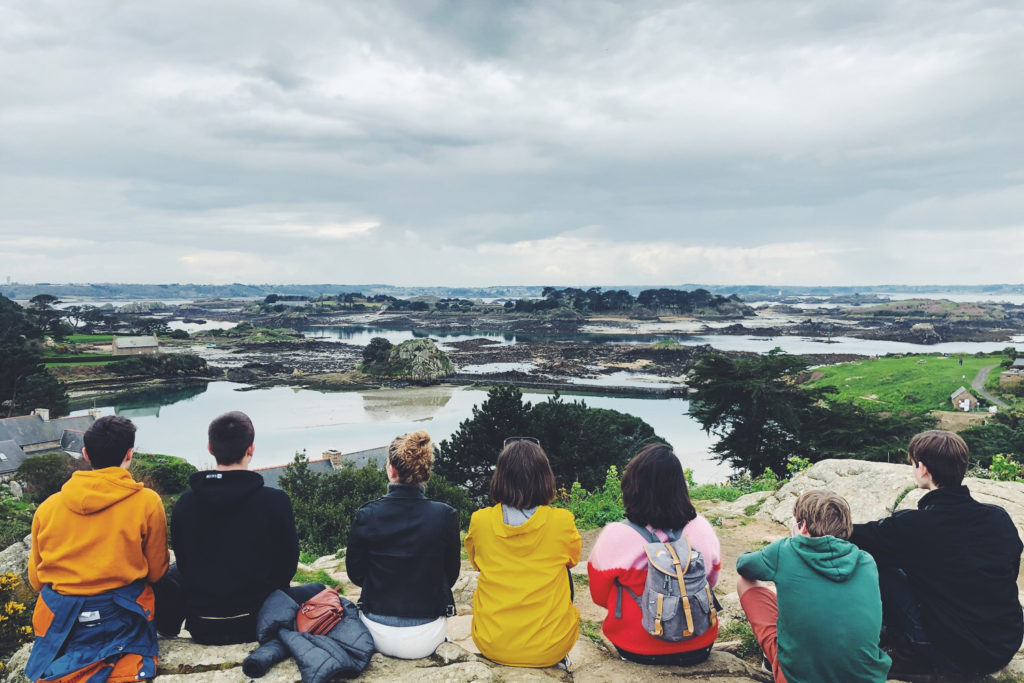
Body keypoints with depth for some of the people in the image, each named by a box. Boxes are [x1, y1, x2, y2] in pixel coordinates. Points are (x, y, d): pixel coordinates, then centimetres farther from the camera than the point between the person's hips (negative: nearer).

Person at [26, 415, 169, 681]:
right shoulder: (147, 502, -8)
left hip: (59, 623, 6)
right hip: (120, 619, -6)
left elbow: (35, 580, 10)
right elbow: (156, 571, 1)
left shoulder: (47, 507, 1)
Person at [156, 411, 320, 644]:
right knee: (316, 590, 23)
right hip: (255, 623, -3)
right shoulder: (275, 501, -17)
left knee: (172, 574, 32)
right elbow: (287, 565, -6)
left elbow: (183, 564, 5)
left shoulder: (185, 503, -7)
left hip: (201, 628, 3)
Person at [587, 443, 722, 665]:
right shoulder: (702, 528, -12)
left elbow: (599, 597, -4)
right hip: (698, 649, 2)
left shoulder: (615, 536, -21)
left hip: (636, 651, -2)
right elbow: (711, 582, 8)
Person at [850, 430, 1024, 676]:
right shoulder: (1001, 518, -4)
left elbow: (854, 536, -5)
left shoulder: (913, 526, -19)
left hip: (954, 656, -6)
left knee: (880, 559, 0)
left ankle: (909, 655, 6)